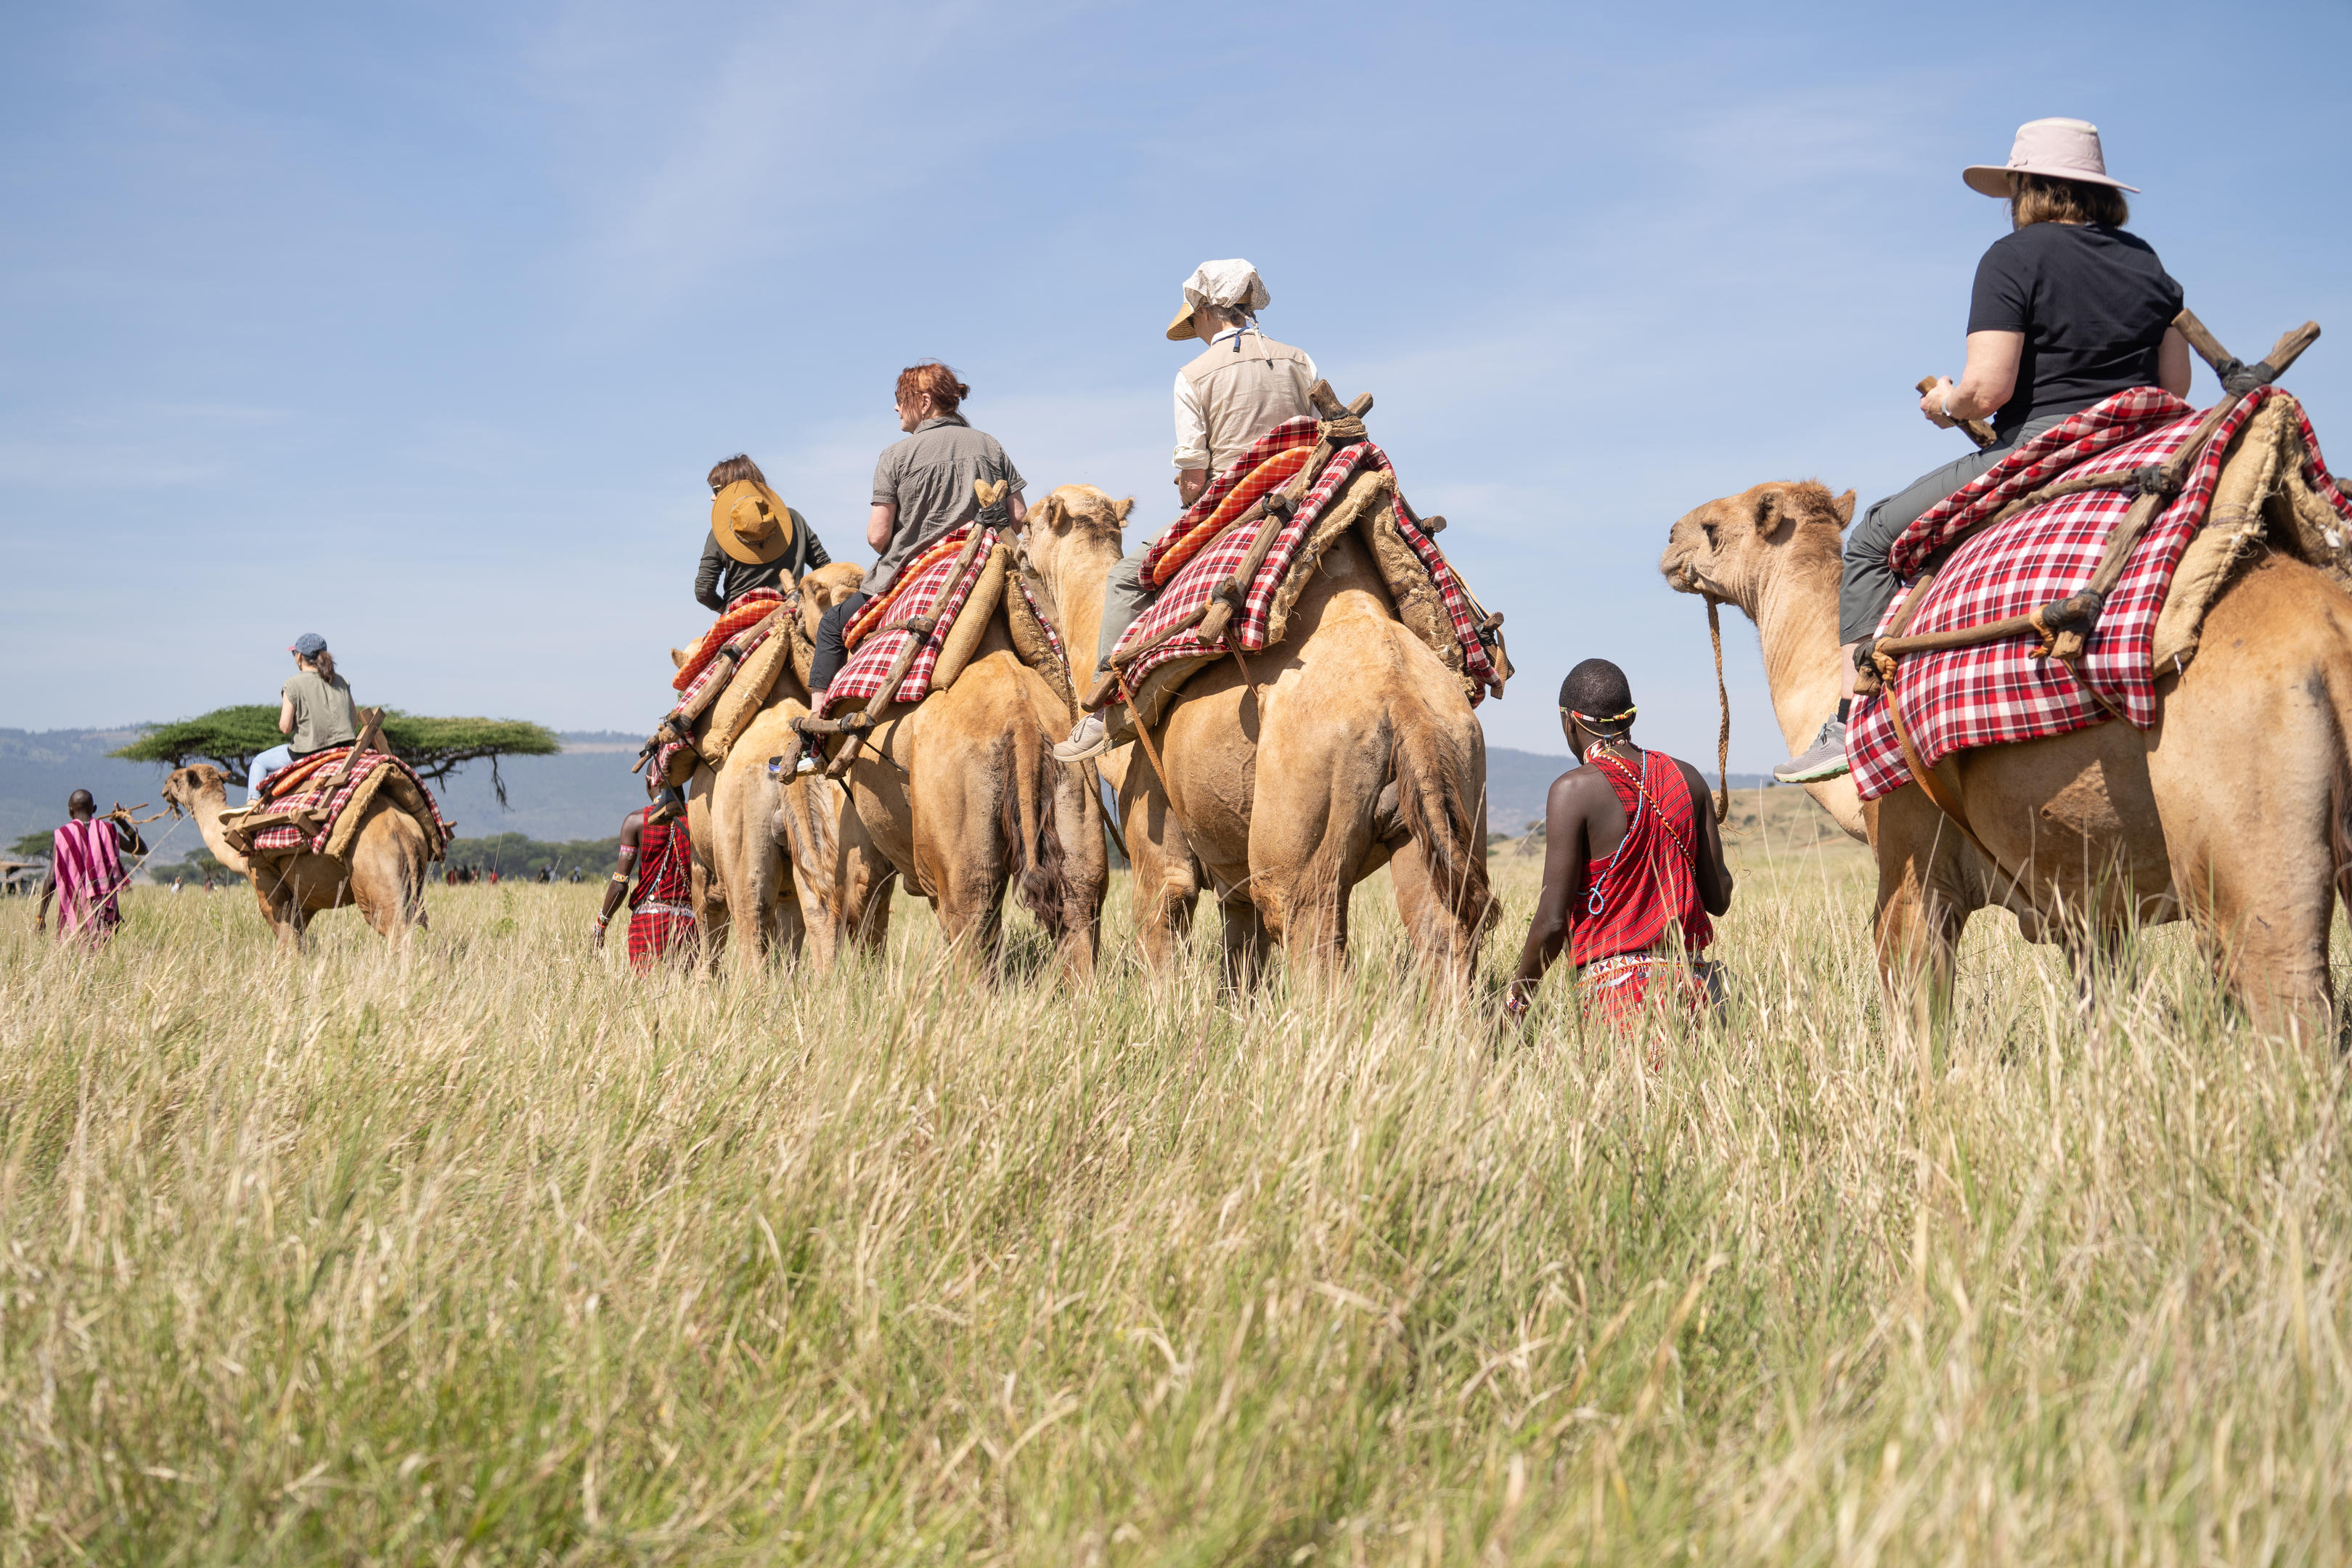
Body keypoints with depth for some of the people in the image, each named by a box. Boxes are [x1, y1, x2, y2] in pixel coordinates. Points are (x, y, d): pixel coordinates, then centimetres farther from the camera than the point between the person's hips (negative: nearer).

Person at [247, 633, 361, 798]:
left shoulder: (294, 684, -11)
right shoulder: (341, 682, 4)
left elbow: (285, 727, -13)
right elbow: (355, 722, 7)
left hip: (306, 753, -5)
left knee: (259, 762, 21)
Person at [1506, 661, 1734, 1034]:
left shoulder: (1573, 790, -6)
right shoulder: (1687, 777, 10)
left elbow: (1553, 920, -8)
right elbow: (1719, 898, 13)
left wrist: (1519, 993, 8)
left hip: (1614, 981, -5)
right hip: (1690, 979, 5)